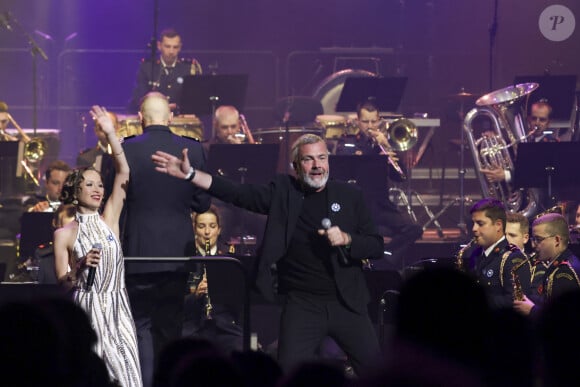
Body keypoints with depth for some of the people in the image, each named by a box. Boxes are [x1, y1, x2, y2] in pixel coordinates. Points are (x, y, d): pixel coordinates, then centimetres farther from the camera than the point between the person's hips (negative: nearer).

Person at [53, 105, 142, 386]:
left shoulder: (109, 220, 10)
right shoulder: (64, 234, 3)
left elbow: (123, 173, 2)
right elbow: (62, 282, 0)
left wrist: (110, 134, -4)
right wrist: (81, 267, -19)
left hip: (117, 307, 3)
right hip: (85, 309, -3)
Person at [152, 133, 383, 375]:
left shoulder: (350, 196, 4)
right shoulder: (283, 191, 3)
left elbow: (376, 247, 4)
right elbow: (239, 193, -8)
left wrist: (346, 239, -16)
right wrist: (190, 174, -19)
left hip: (346, 302, 1)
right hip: (302, 303, -1)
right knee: (289, 370, -8)